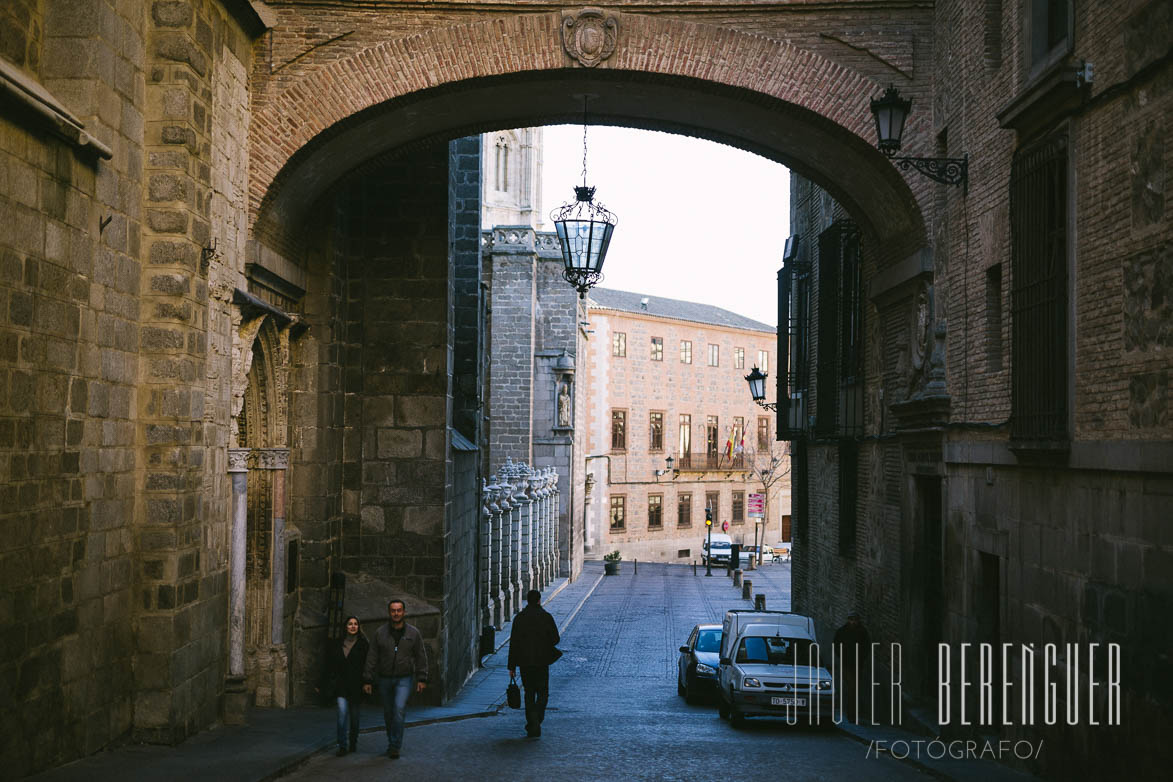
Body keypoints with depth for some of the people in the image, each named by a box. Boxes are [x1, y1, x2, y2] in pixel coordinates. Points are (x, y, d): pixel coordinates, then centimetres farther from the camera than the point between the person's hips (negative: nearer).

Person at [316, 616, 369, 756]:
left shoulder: (364, 644, 0)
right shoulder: (336, 644, 7)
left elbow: (367, 665, -3)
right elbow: (328, 665, 12)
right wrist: (321, 685, 11)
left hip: (355, 685, -1)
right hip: (340, 684, 1)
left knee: (354, 715, 9)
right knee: (342, 711, -15)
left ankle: (353, 743, 28)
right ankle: (342, 745, -12)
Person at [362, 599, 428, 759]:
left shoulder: (413, 633, 0)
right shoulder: (380, 633, 0)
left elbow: (421, 657, 5)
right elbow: (372, 658, 2)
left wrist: (421, 679, 1)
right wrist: (368, 680, -1)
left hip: (404, 679, -2)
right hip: (384, 679, 2)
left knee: (399, 708, -17)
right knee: (388, 713, 8)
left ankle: (395, 746, -13)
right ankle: (392, 741, 24)